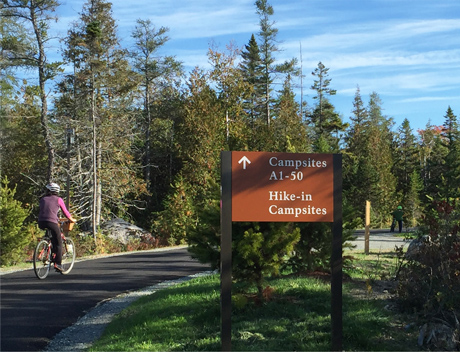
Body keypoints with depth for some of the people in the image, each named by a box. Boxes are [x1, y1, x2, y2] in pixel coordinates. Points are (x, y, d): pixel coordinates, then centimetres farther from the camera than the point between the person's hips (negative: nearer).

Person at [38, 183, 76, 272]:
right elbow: (65, 212, 12)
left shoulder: (43, 199, 17)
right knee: (59, 243, 7)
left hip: (41, 223, 4)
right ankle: (57, 263, 0)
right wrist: (72, 219, 29)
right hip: (52, 222, -4)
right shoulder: (58, 199, 8)